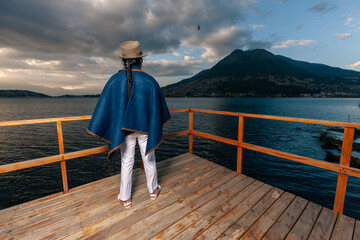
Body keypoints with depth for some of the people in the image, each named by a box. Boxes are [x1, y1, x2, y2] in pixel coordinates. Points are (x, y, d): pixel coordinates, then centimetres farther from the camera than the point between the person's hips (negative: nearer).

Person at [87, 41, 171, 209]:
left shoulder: (115, 80, -8)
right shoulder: (150, 81, -12)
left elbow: (104, 106, -5)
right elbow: (158, 106, -1)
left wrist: (100, 130, 6)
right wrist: (157, 123, 18)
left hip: (125, 128, 1)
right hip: (145, 127, -1)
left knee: (127, 162, 14)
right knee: (149, 158, 17)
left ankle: (125, 198, 28)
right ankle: (153, 190, 36)